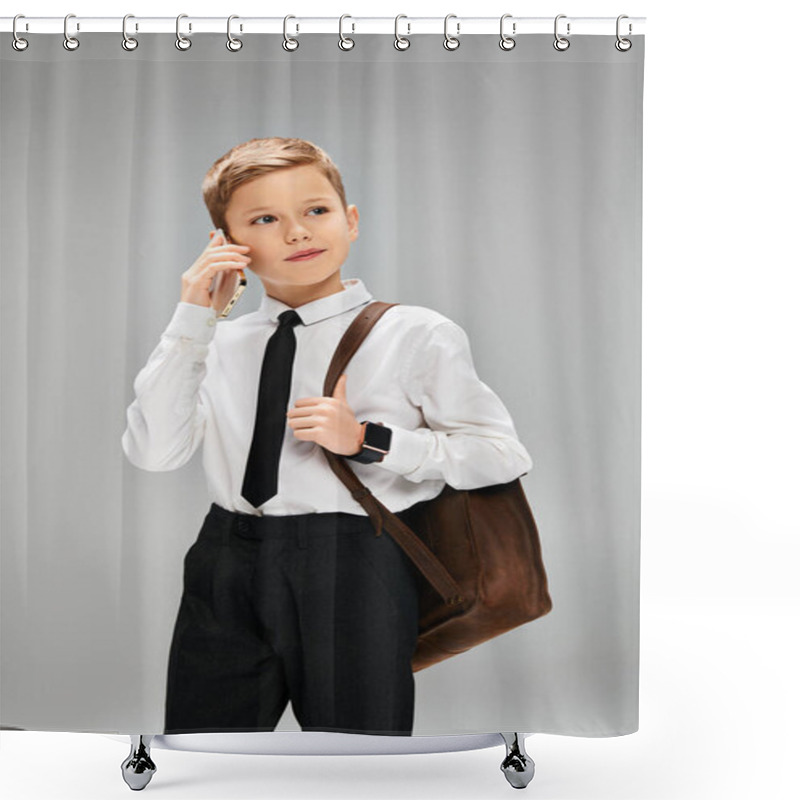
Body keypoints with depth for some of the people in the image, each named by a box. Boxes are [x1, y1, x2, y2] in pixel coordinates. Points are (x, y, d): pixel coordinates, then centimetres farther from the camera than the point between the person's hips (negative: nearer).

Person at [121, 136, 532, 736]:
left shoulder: (418, 336, -3)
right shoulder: (218, 345, 8)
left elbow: (504, 455, -5)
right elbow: (154, 452, -2)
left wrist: (367, 440, -15)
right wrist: (193, 319, -4)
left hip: (353, 578, -3)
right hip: (227, 577, 4)